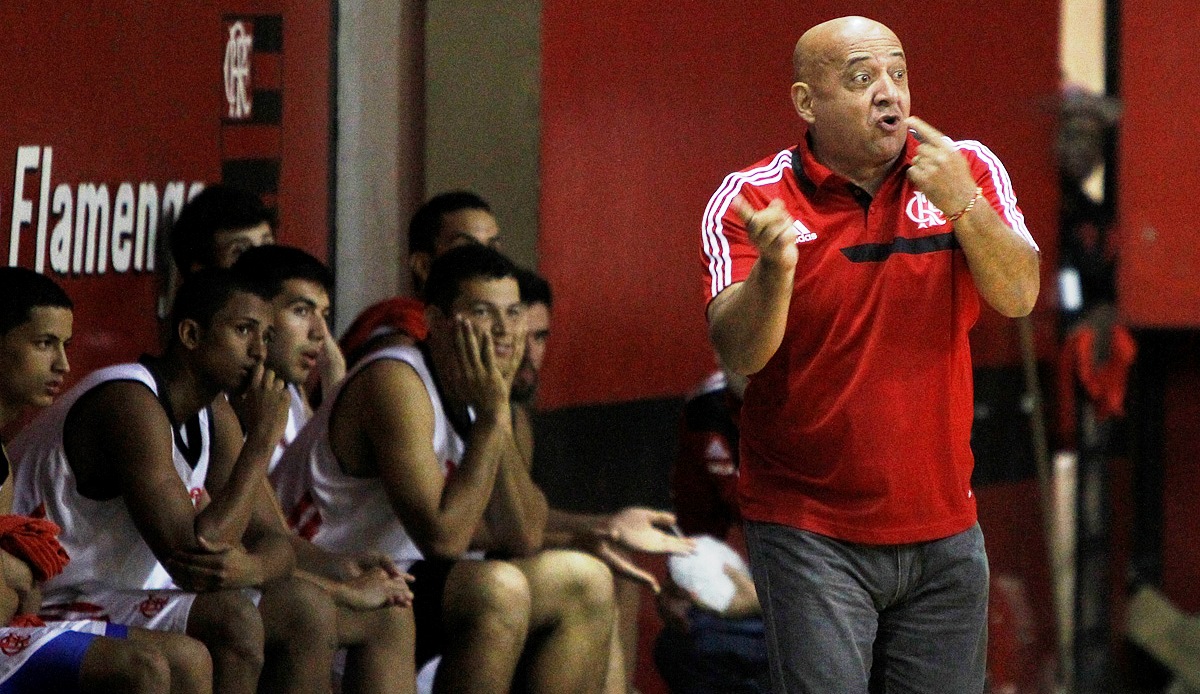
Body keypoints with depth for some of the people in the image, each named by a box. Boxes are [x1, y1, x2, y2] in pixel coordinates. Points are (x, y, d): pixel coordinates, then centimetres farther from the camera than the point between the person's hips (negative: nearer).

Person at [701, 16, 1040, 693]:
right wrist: (774, 268, -36)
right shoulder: (750, 200, -7)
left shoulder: (968, 169, 2)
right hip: (809, 530, -3)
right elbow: (740, 352, -16)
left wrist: (963, 205, -24)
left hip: (943, 526, 3)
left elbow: (1018, 296, -8)